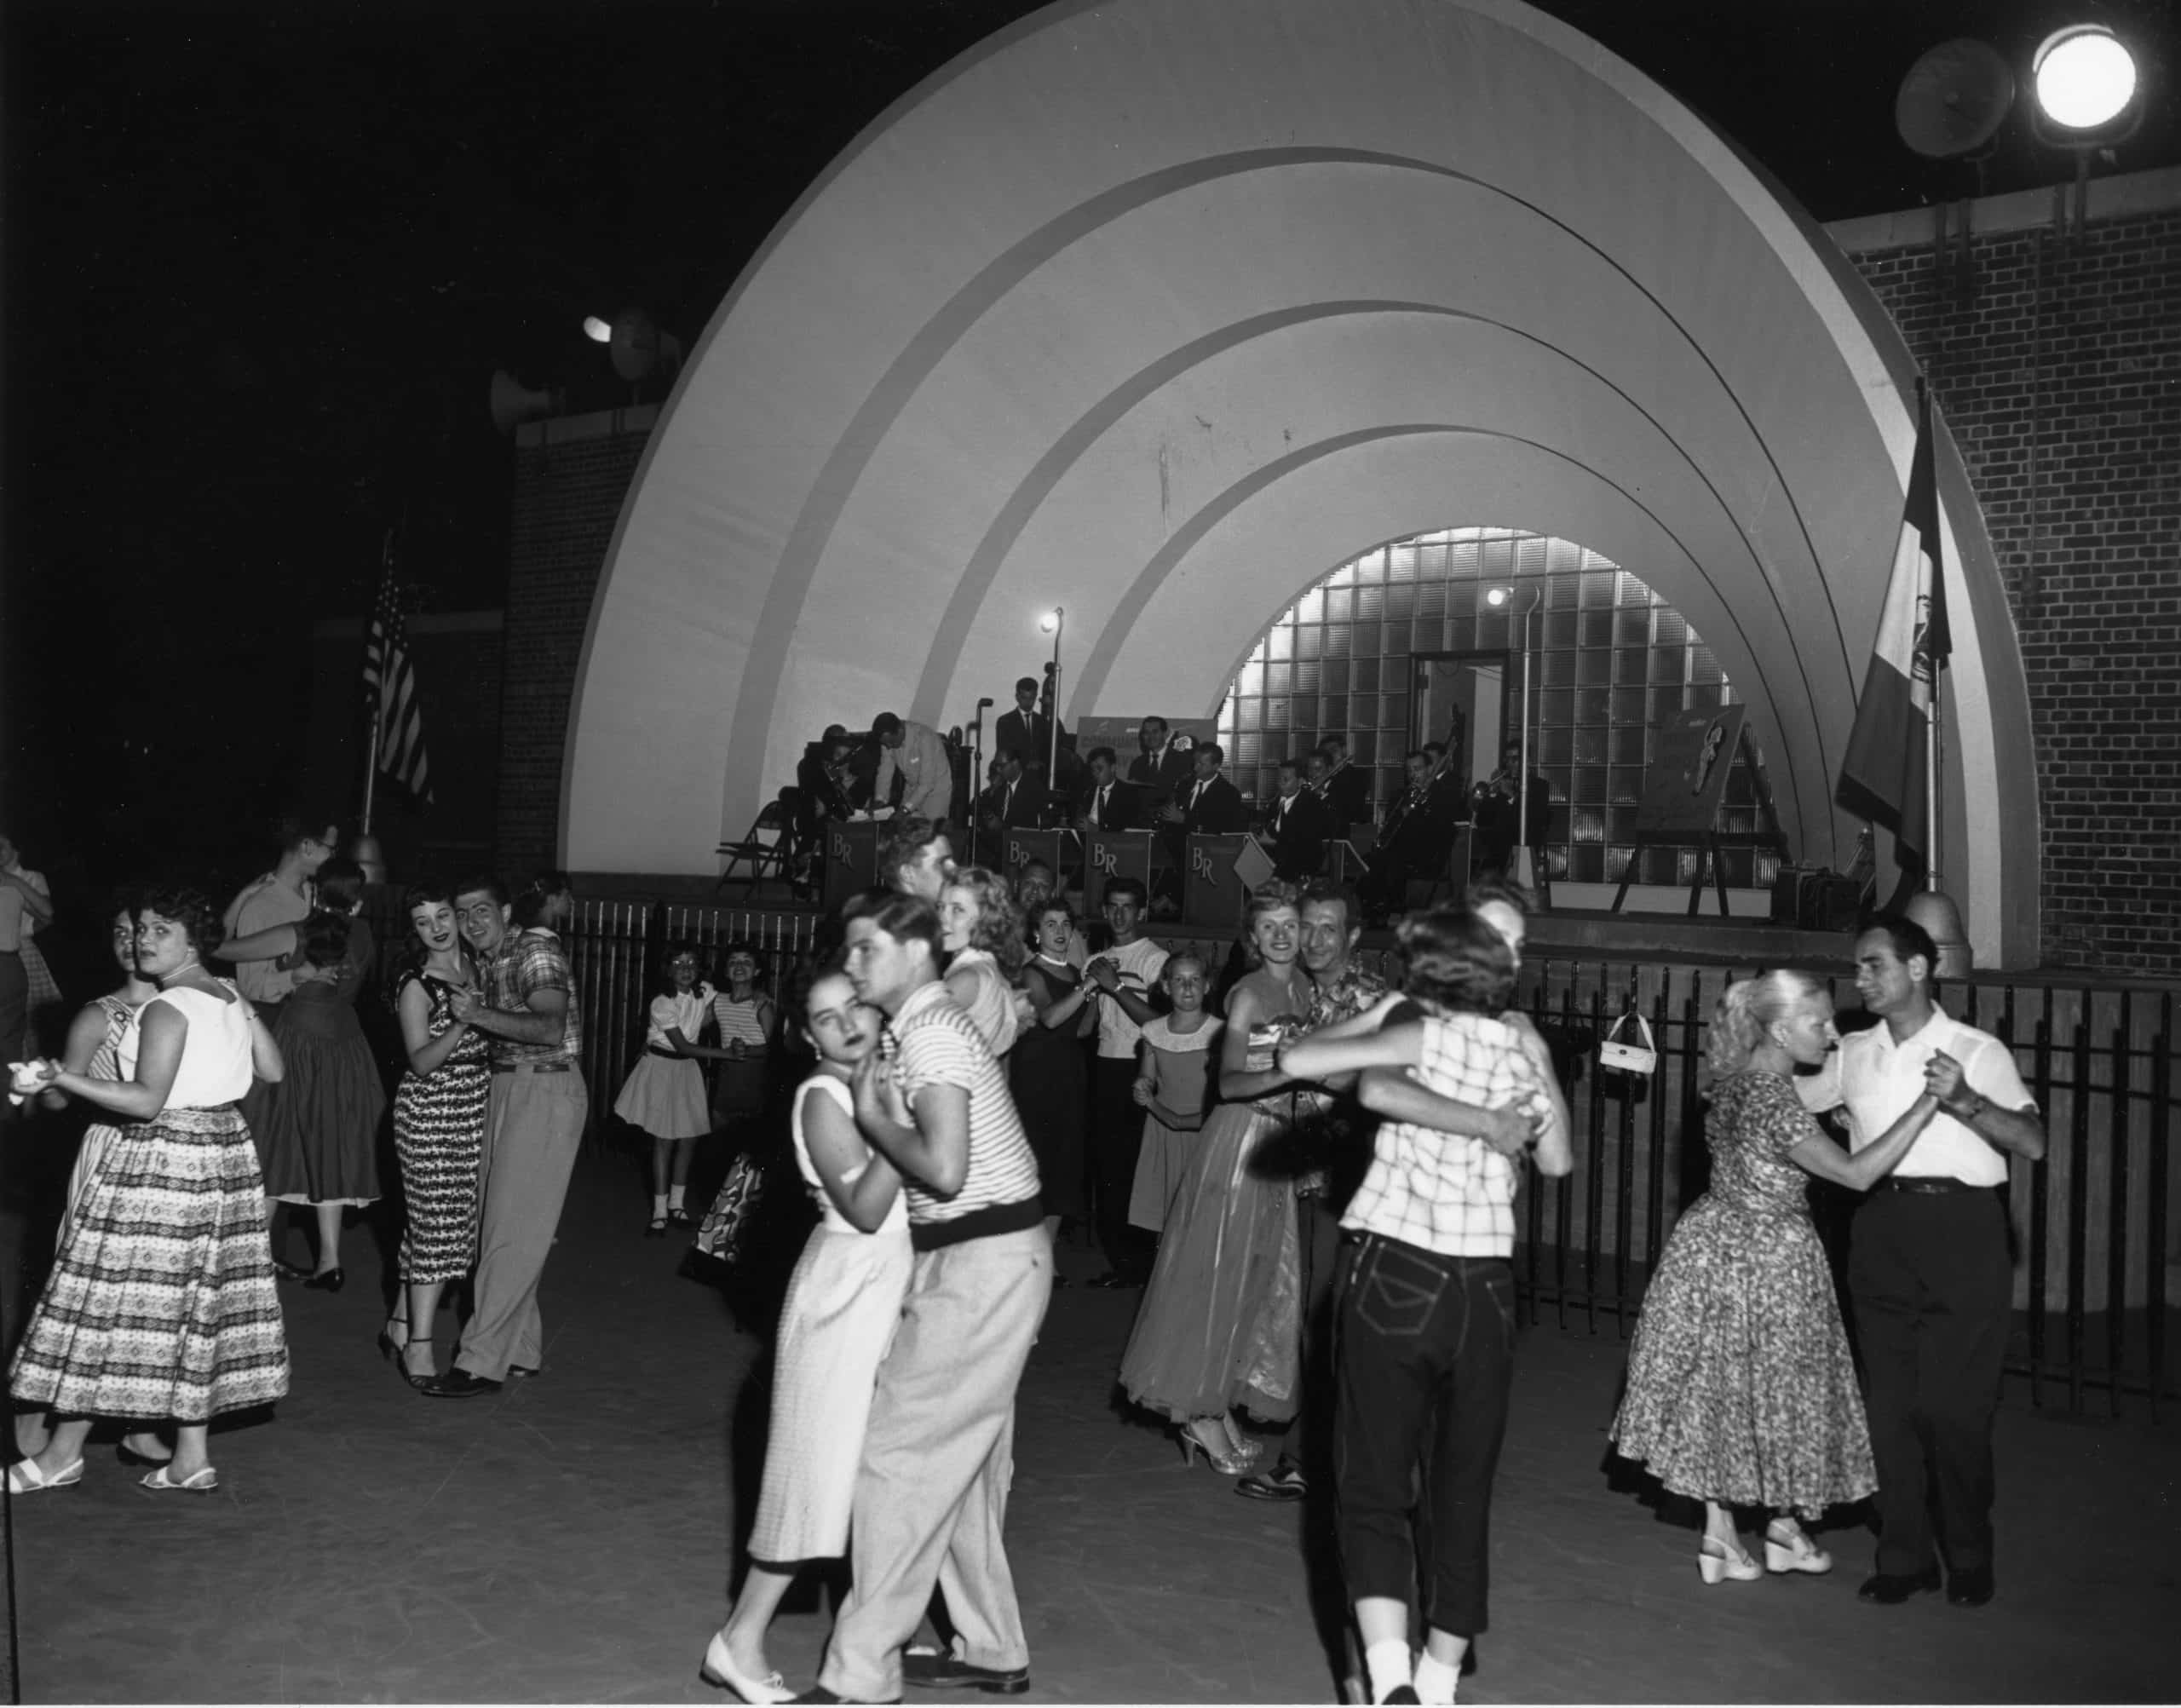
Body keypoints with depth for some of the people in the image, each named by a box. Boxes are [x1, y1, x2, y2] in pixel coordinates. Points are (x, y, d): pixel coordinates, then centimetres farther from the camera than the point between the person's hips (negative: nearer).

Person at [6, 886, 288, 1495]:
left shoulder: (166, 1010, -15)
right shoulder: (232, 996, 7)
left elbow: (147, 1101, -22)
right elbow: (273, 1070, 14)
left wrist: (58, 1078, -24)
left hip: (163, 1163, -8)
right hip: (226, 1151, 8)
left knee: (111, 1296, 3)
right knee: (195, 1304, 10)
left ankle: (63, 1452, 14)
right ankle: (191, 1457, 14)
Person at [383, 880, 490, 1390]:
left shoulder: (474, 966, 7)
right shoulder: (415, 984, -11)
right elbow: (422, 1063, -16)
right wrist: (461, 1022, -29)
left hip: (473, 1109, 6)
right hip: (431, 1111, -6)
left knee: (427, 1221, 13)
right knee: (438, 1222, -7)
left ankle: (400, 1324, 25)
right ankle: (418, 1344, 0)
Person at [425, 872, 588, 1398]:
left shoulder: (536, 950, -13)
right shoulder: (484, 959, 13)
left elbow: (551, 1028, -28)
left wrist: (480, 1015, -30)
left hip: (545, 1092, -9)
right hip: (505, 1087, 9)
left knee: (512, 1230, -7)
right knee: (499, 1222, 13)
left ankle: (481, 1361, -2)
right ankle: (521, 1350, 23)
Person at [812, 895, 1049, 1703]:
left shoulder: (929, 1034, -17)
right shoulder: (926, 1025, 14)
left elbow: (944, 1169, -27)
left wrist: (873, 1117, -14)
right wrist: (883, 1112, 0)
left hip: (986, 1263, -10)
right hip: (980, 1257, 10)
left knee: (899, 1452, -4)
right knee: (966, 1460, 18)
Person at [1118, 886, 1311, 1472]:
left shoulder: (1303, 987, 9)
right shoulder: (1248, 993, -12)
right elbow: (1228, 1083, -18)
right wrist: (1287, 1072, -31)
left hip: (1279, 1139, 7)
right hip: (1239, 1135, -7)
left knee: (1260, 1276, 11)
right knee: (1220, 1270, 0)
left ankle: (1216, 1406, 22)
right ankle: (1201, 1413, 11)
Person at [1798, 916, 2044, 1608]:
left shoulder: (1977, 1051, -3)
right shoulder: (1854, 1055, 10)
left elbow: (2032, 1143, -12)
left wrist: (1965, 1100, -24)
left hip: (1962, 1230, -4)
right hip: (1883, 1231, 4)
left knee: (1952, 1408, -3)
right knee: (1889, 1403, 7)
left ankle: (1969, 1558, 18)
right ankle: (1905, 1557, 20)